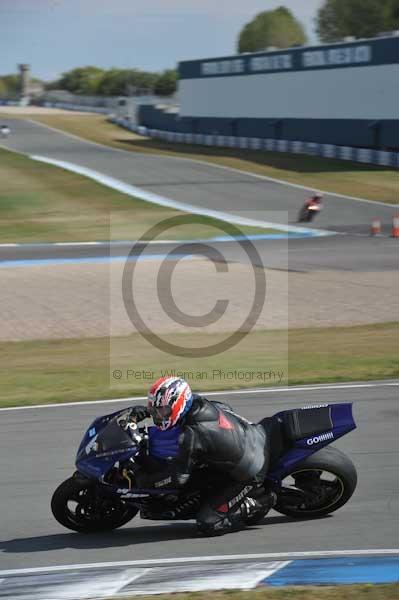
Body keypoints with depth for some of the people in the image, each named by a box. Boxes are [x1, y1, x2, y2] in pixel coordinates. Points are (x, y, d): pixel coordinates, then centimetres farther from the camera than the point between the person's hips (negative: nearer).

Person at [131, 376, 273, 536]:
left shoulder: (192, 435, -28)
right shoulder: (199, 402, -6)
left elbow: (178, 478, -20)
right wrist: (145, 410, 9)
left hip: (249, 474, -8)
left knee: (207, 524, -7)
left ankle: (261, 502, 1)